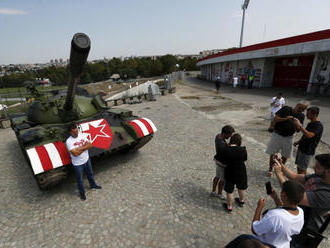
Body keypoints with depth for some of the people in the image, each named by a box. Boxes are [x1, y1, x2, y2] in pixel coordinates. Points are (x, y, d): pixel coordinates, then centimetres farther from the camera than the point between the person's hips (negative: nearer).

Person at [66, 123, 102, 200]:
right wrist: (85, 147, -20)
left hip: (86, 159, 5)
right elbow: (75, 153, -30)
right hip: (78, 164, -4)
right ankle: (82, 192, 39)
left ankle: (93, 185, 52)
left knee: (90, 174, 26)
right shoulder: (69, 141, -23)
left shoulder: (82, 135, -8)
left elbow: (90, 145, -12)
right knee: (80, 179, 16)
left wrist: (80, 148, -24)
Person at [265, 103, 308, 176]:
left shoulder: (301, 116, -3)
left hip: (288, 137, 3)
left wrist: (297, 125, -25)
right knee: (272, 153, 6)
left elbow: (298, 130, -4)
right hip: (277, 135, -2)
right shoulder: (286, 109, -11)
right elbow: (275, 119, -16)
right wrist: (285, 118, -30)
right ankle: (270, 169, 25)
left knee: (285, 155, 13)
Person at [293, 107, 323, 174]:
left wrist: (300, 126, -35)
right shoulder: (310, 123, 10)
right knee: (299, 167, 16)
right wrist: (298, 142, 9)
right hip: (301, 148, 8)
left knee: (302, 169, 0)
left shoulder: (318, 125, -19)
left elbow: (309, 135, -34)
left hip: (308, 151, -8)